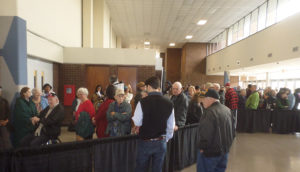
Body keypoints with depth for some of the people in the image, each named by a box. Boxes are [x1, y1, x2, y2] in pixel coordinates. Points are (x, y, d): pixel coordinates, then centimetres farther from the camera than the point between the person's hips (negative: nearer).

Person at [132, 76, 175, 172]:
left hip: (145, 142, -2)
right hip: (161, 142, 3)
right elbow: (171, 125, 1)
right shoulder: (169, 103, -7)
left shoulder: (143, 102, -18)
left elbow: (137, 122, -8)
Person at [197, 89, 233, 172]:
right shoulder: (227, 110, 3)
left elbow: (206, 134, -25)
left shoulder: (210, 112, -24)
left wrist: (202, 147, -13)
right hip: (225, 150, 8)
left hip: (210, 152, -8)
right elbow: (231, 130, 14)